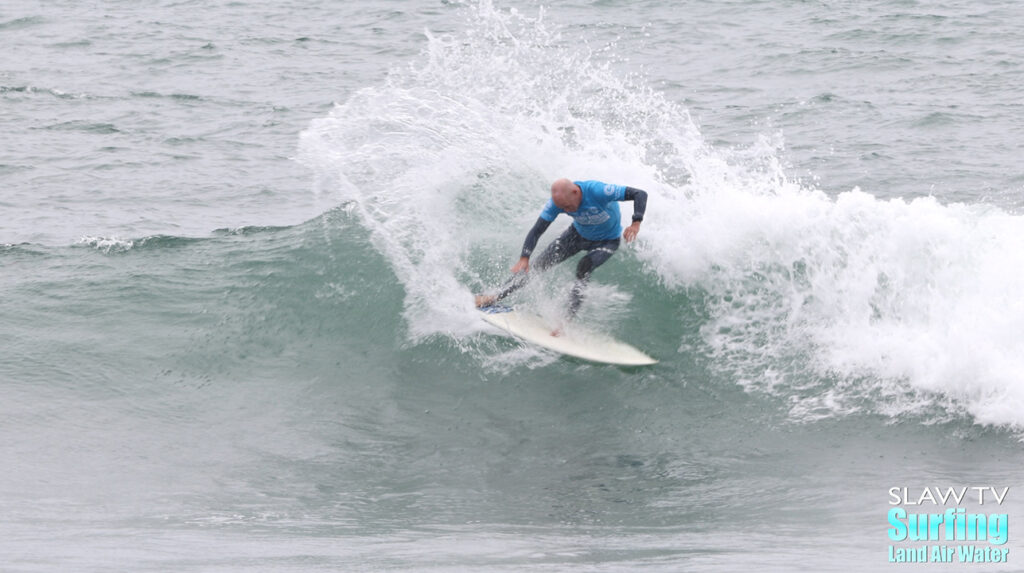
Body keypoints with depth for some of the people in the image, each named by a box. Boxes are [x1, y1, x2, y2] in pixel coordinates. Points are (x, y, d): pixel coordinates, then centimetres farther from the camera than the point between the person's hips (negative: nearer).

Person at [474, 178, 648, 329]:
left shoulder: (597, 191, -39)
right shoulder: (557, 202, -25)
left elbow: (640, 195, -36)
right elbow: (537, 230, -20)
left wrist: (636, 223, -48)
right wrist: (524, 258, -33)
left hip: (606, 241, -4)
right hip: (578, 234, 4)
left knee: (583, 268, -31)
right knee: (540, 264, -3)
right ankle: (495, 297, 6)